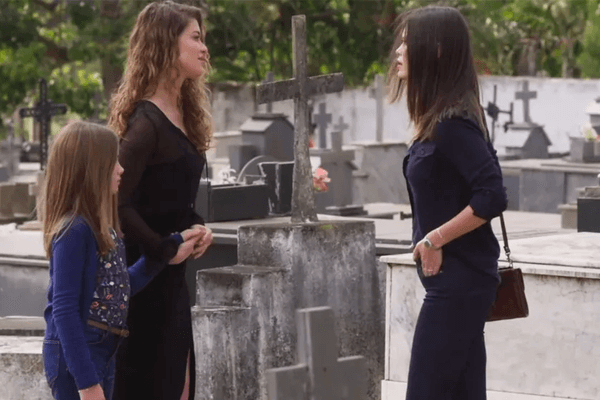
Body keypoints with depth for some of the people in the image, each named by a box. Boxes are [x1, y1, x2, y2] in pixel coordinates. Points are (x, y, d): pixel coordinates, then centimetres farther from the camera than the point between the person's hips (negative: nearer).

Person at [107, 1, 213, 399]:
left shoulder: (181, 115, 10)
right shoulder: (146, 121, -18)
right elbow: (119, 203, -23)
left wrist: (198, 226, 0)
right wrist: (166, 249, -16)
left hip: (170, 277, 9)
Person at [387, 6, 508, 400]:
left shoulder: (452, 123, -18)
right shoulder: (438, 117, 11)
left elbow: (492, 196, -24)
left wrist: (435, 239, -18)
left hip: (459, 281, -10)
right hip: (456, 278, 10)